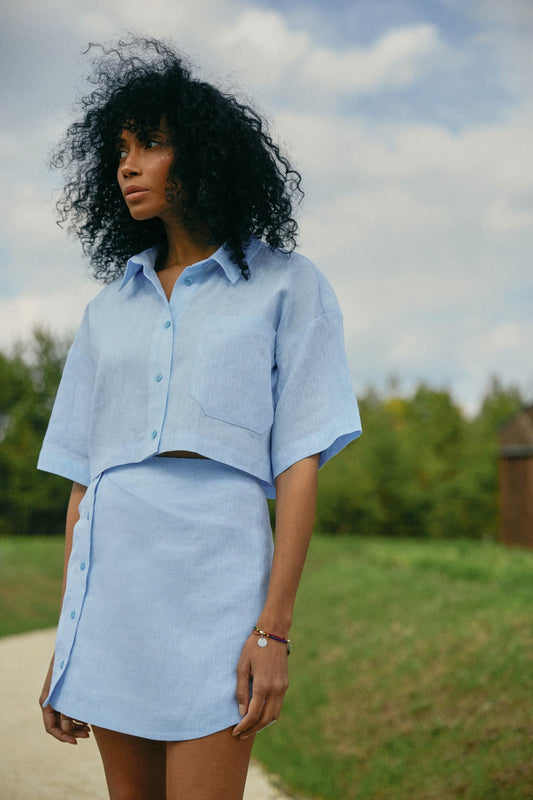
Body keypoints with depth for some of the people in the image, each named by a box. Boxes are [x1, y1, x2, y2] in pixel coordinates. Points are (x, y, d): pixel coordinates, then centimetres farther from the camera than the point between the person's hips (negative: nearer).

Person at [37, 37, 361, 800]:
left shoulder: (287, 285, 4)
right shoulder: (110, 308, 15)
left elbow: (300, 465, -3)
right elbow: (83, 478, 14)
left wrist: (275, 629, -12)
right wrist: (66, 644, 10)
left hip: (217, 573, -4)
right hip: (112, 580, 4)